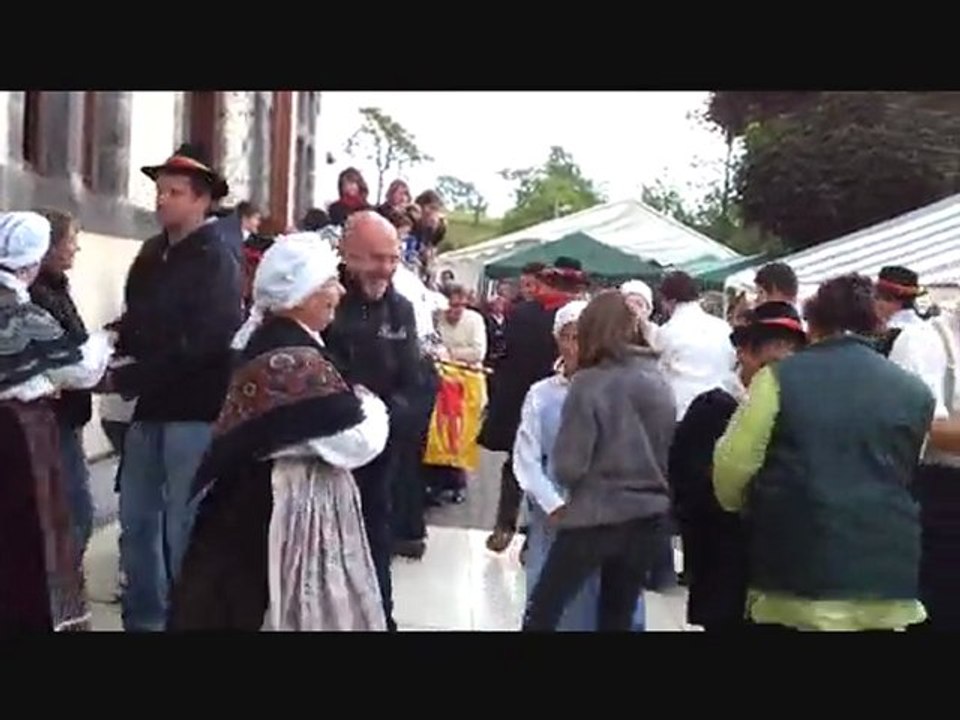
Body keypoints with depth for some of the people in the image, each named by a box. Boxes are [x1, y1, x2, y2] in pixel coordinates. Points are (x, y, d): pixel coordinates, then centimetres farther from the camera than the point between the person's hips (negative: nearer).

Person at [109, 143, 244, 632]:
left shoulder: (216, 262, -11)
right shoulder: (151, 254, 10)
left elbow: (199, 345, -19)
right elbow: (134, 321, 16)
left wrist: (123, 380, -16)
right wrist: (118, 358, -6)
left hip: (194, 411, -7)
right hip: (149, 407, 7)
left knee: (184, 527, 1)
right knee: (137, 521, 12)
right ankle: (143, 619, 27)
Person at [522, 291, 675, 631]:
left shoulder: (590, 383, -13)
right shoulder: (659, 383, 3)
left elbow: (568, 466, -13)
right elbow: (669, 450, 9)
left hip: (597, 515, -5)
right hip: (648, 515, 5)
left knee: (542, 611, 8)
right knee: (618, 617, 15)